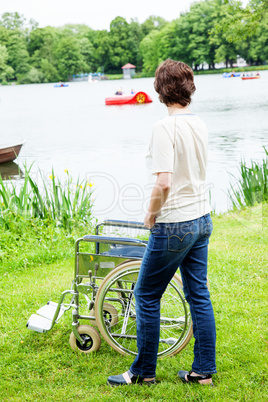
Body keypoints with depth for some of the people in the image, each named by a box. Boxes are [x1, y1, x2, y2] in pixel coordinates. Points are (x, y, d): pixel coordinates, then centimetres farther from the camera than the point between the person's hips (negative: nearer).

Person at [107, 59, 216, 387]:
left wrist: (151, 215, -9)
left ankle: (143, 372, 16)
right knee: (199, 295, 14)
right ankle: (204, 371, 21)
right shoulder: (200, 125, 6)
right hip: (202, 220, 8)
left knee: (147, 295, 6)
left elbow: (164, 183, -26)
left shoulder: (165, 127, -18)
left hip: (173, 225, -8)